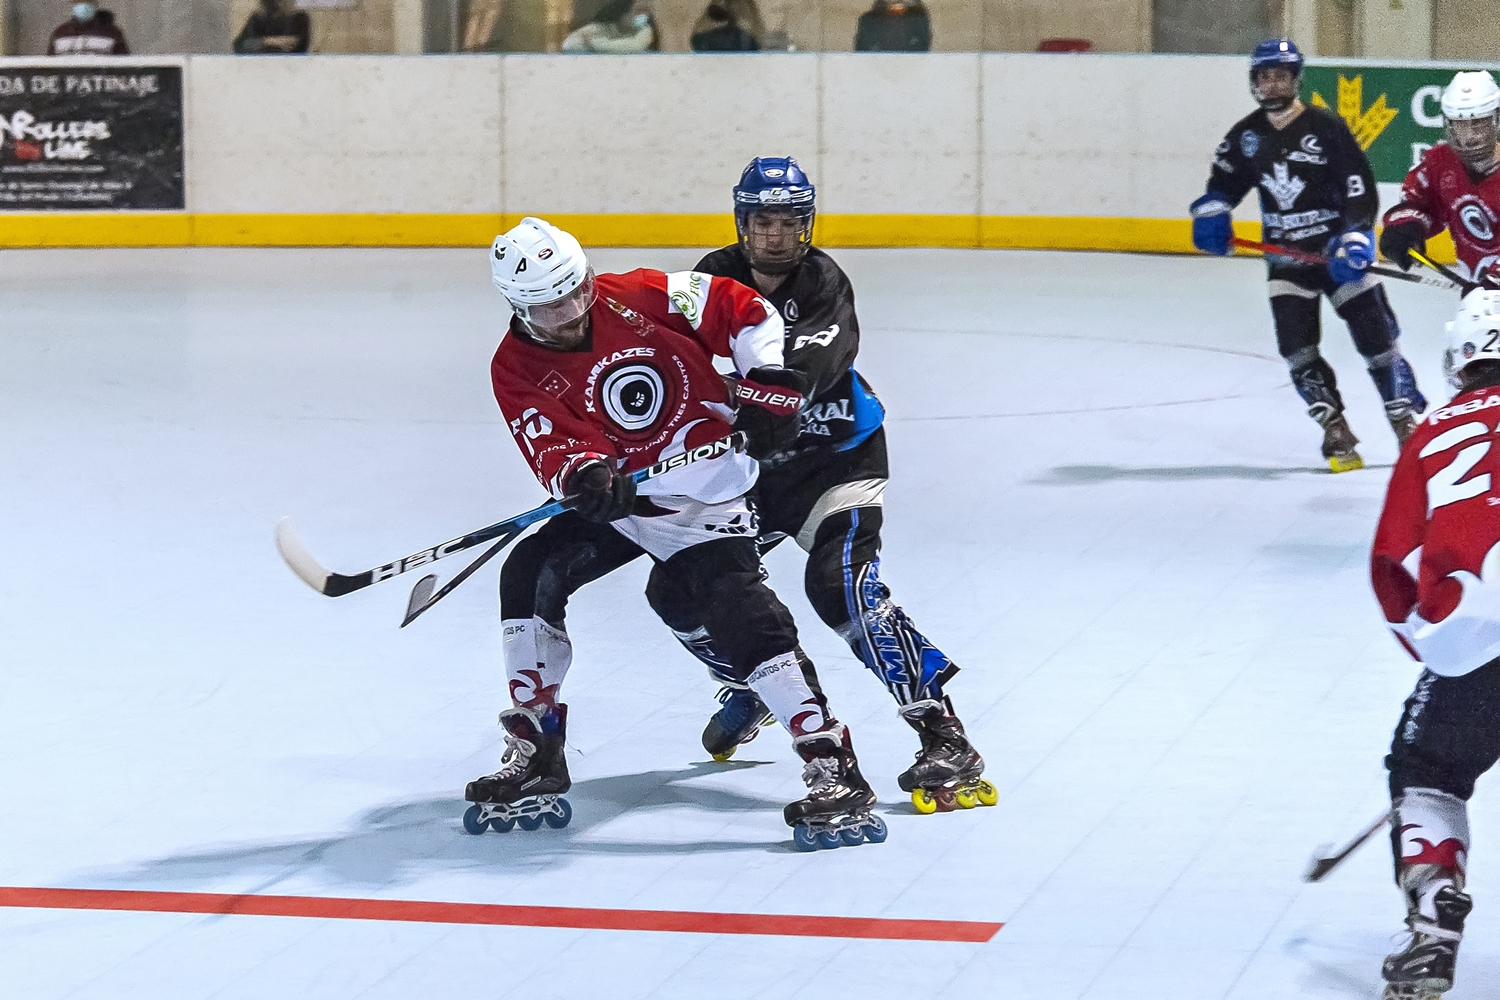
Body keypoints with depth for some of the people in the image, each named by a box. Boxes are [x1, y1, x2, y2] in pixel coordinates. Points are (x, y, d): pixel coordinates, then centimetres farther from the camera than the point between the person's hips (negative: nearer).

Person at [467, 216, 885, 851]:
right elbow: (554, 448, -20)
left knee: (738, 612, -20)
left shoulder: (641, 299, -12)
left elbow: (745, 311, -4)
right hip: (614, 497, 5)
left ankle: (834, 772, -23)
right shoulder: (516, 369, -6)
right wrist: (582, 475, -42)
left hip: (703, 490, -5)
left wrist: (767, 386, -12)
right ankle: (534, 753, 10)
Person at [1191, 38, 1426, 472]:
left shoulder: (1327, 129, -14)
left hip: (1337, 252, -4)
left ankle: (1408, 421, 6)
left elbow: (1360, 190, -16)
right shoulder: (1246, 135, 1)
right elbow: (1226, 179, 16)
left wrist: (1355, 240, -27)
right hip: (1285, 257, 4)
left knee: (1376, 337, -4)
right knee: (1297, 350, -7)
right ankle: (1335, 431, 2)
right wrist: (1211, 211, -4)